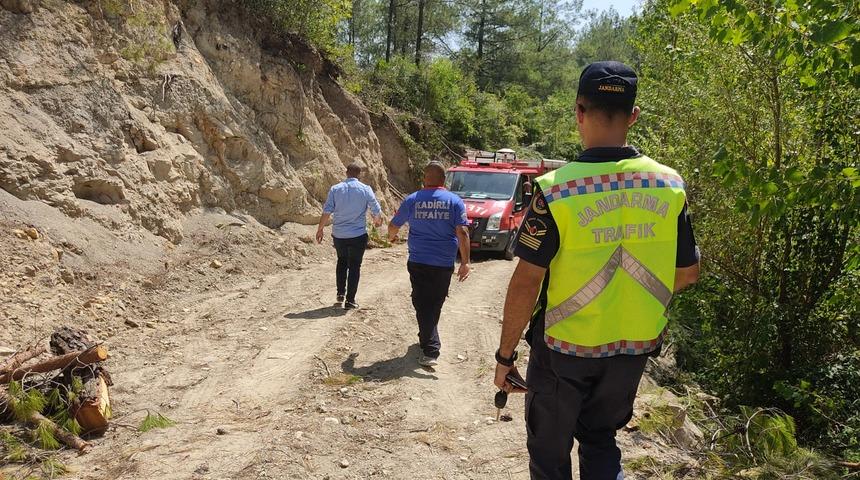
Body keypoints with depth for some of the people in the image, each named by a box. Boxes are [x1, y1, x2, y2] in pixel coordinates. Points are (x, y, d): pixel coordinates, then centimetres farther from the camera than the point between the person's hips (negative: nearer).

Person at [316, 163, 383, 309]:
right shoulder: (365, 189, -5)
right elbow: (376, 211, 0)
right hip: (358, 235, -2)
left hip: (338, 235, 2)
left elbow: (326, 212, -4)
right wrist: (378, 221, 21)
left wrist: (320, 230, 6)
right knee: (354, 266, 7)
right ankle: (350, 300, 5)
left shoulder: (335, 189, -2)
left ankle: (341, 293, 25)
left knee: (342, 261, 24)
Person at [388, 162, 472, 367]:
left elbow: (394, 225, 12)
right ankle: (428, 340, 33)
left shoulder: (412, 200, 1)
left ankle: (431, 350, -1)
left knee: (422, 304, 5)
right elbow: (462, 232, -11)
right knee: (435, 304, 16)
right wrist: (465, 262, -11)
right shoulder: (455, 201, -3)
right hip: (444, 264, 0)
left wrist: (391, 236, 34)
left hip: (418, 262, 0)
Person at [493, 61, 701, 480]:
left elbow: (526, 282, -18)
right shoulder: (669, 185, -6)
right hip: (635, 349, 4)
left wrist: (505, 354, -7)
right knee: (601, 439, 26)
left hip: (564, 349, -3)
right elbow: (688, 272, 3)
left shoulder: (556, 189, -19)